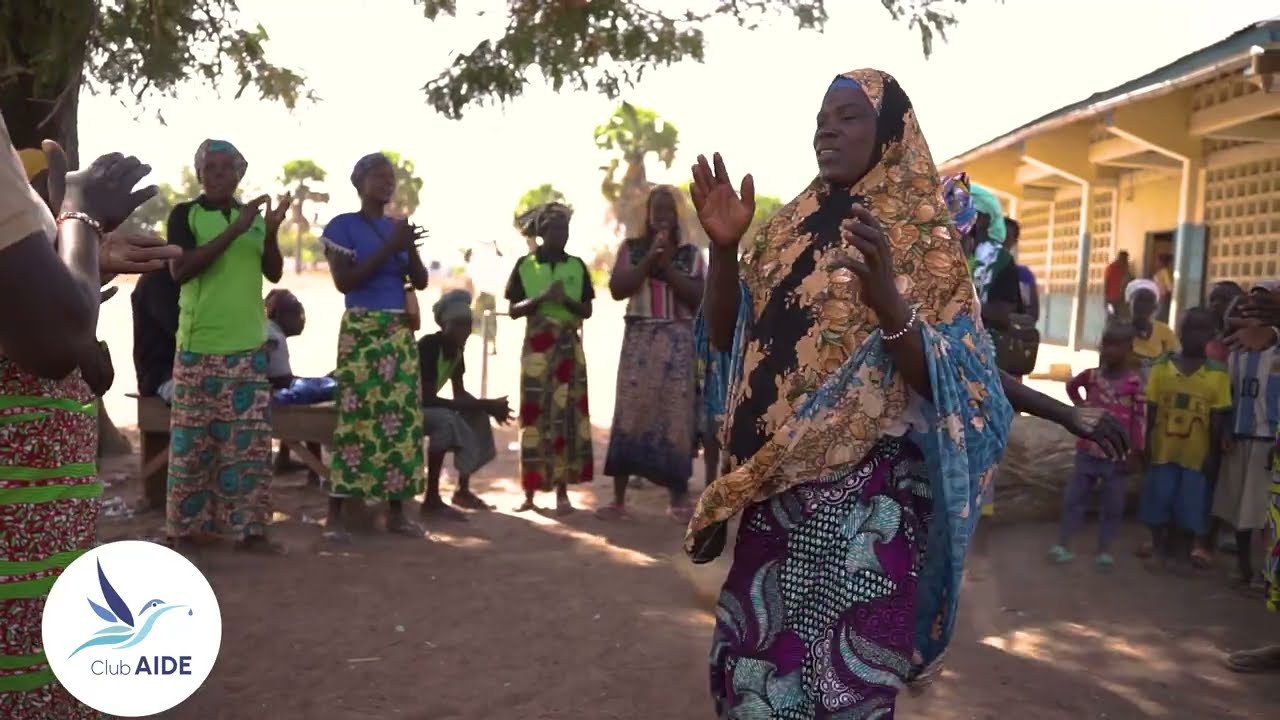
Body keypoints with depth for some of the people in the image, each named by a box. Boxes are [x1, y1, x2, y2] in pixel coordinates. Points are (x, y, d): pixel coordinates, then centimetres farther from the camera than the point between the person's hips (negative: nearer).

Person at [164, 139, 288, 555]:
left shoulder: (253, 215, 13)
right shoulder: (185, 214, -1)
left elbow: (274, 274, 10)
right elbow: (179, 270, -15)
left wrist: (271, 233, -8)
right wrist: (234, 230, -19)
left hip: (249, 345, 4)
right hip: (199, 346, -4)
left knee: (251, 440, 3)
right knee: (193, 441, -1)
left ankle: (247, 528, 9)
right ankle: (184, 530, 8)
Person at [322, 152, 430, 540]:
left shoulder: (398, 226, 15)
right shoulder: (342, 226, -2)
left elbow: (421, 282, 11)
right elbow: (344, 281, -13)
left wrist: (410, 248, -7)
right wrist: (388, 249, -16)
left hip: (400, 332, 6)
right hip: (361, 331, -6)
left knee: (403, 416, 2)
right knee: (356, 417, -10)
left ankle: (396, 511, 9)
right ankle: (335, 514, -4)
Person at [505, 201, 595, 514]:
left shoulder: (577, 265, 8)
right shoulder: (524, 265, 4)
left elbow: (587, 310, 6)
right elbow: (513, 310, 0)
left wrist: (566, 300, -13)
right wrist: (541, 298, -15)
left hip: (570, 346, 2)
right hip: (537, 346, -1)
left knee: (567, 414, -2)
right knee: (534, 415, -3)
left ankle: (562, 491, 2)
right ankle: (530, 491, 3)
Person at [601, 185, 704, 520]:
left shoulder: (690, 253, 10)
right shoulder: (631, 248, 10)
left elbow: (698, 298, -1)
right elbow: (616, 289, -3)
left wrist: (667, 265, -8)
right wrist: (650, 258, -9)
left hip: (678, 342, 0)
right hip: (639, 339, 0)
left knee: (676, 414, -3)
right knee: (630, 413, -6)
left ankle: (679, 497, 5)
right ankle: (618, 498, -2)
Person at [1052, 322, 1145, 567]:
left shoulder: (1134, 382, -10)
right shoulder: (1091, 375, 2)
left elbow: (1140, 417, -11)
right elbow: (1071, 386, 24)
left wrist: (1135, 450, -13)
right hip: (1088, 450, 3)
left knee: (1113, 504, 6)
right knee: (1074, 496, 7)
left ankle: (1104, 549, 17)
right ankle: (1063, 544, 14)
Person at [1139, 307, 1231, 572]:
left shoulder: (1217, 375, -2)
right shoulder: (1162, 368, 0)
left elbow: (1218, 421, -1)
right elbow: (1150, 411, 2)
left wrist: (1213, 455, -3)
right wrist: (1146, 446, 0)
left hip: (1196, 454, -1)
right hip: (1162, 451, 1)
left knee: (1189, 509, 7)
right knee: (1157, 505, 9)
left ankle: (1180, 552, 23)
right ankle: (1159, 550, 26)